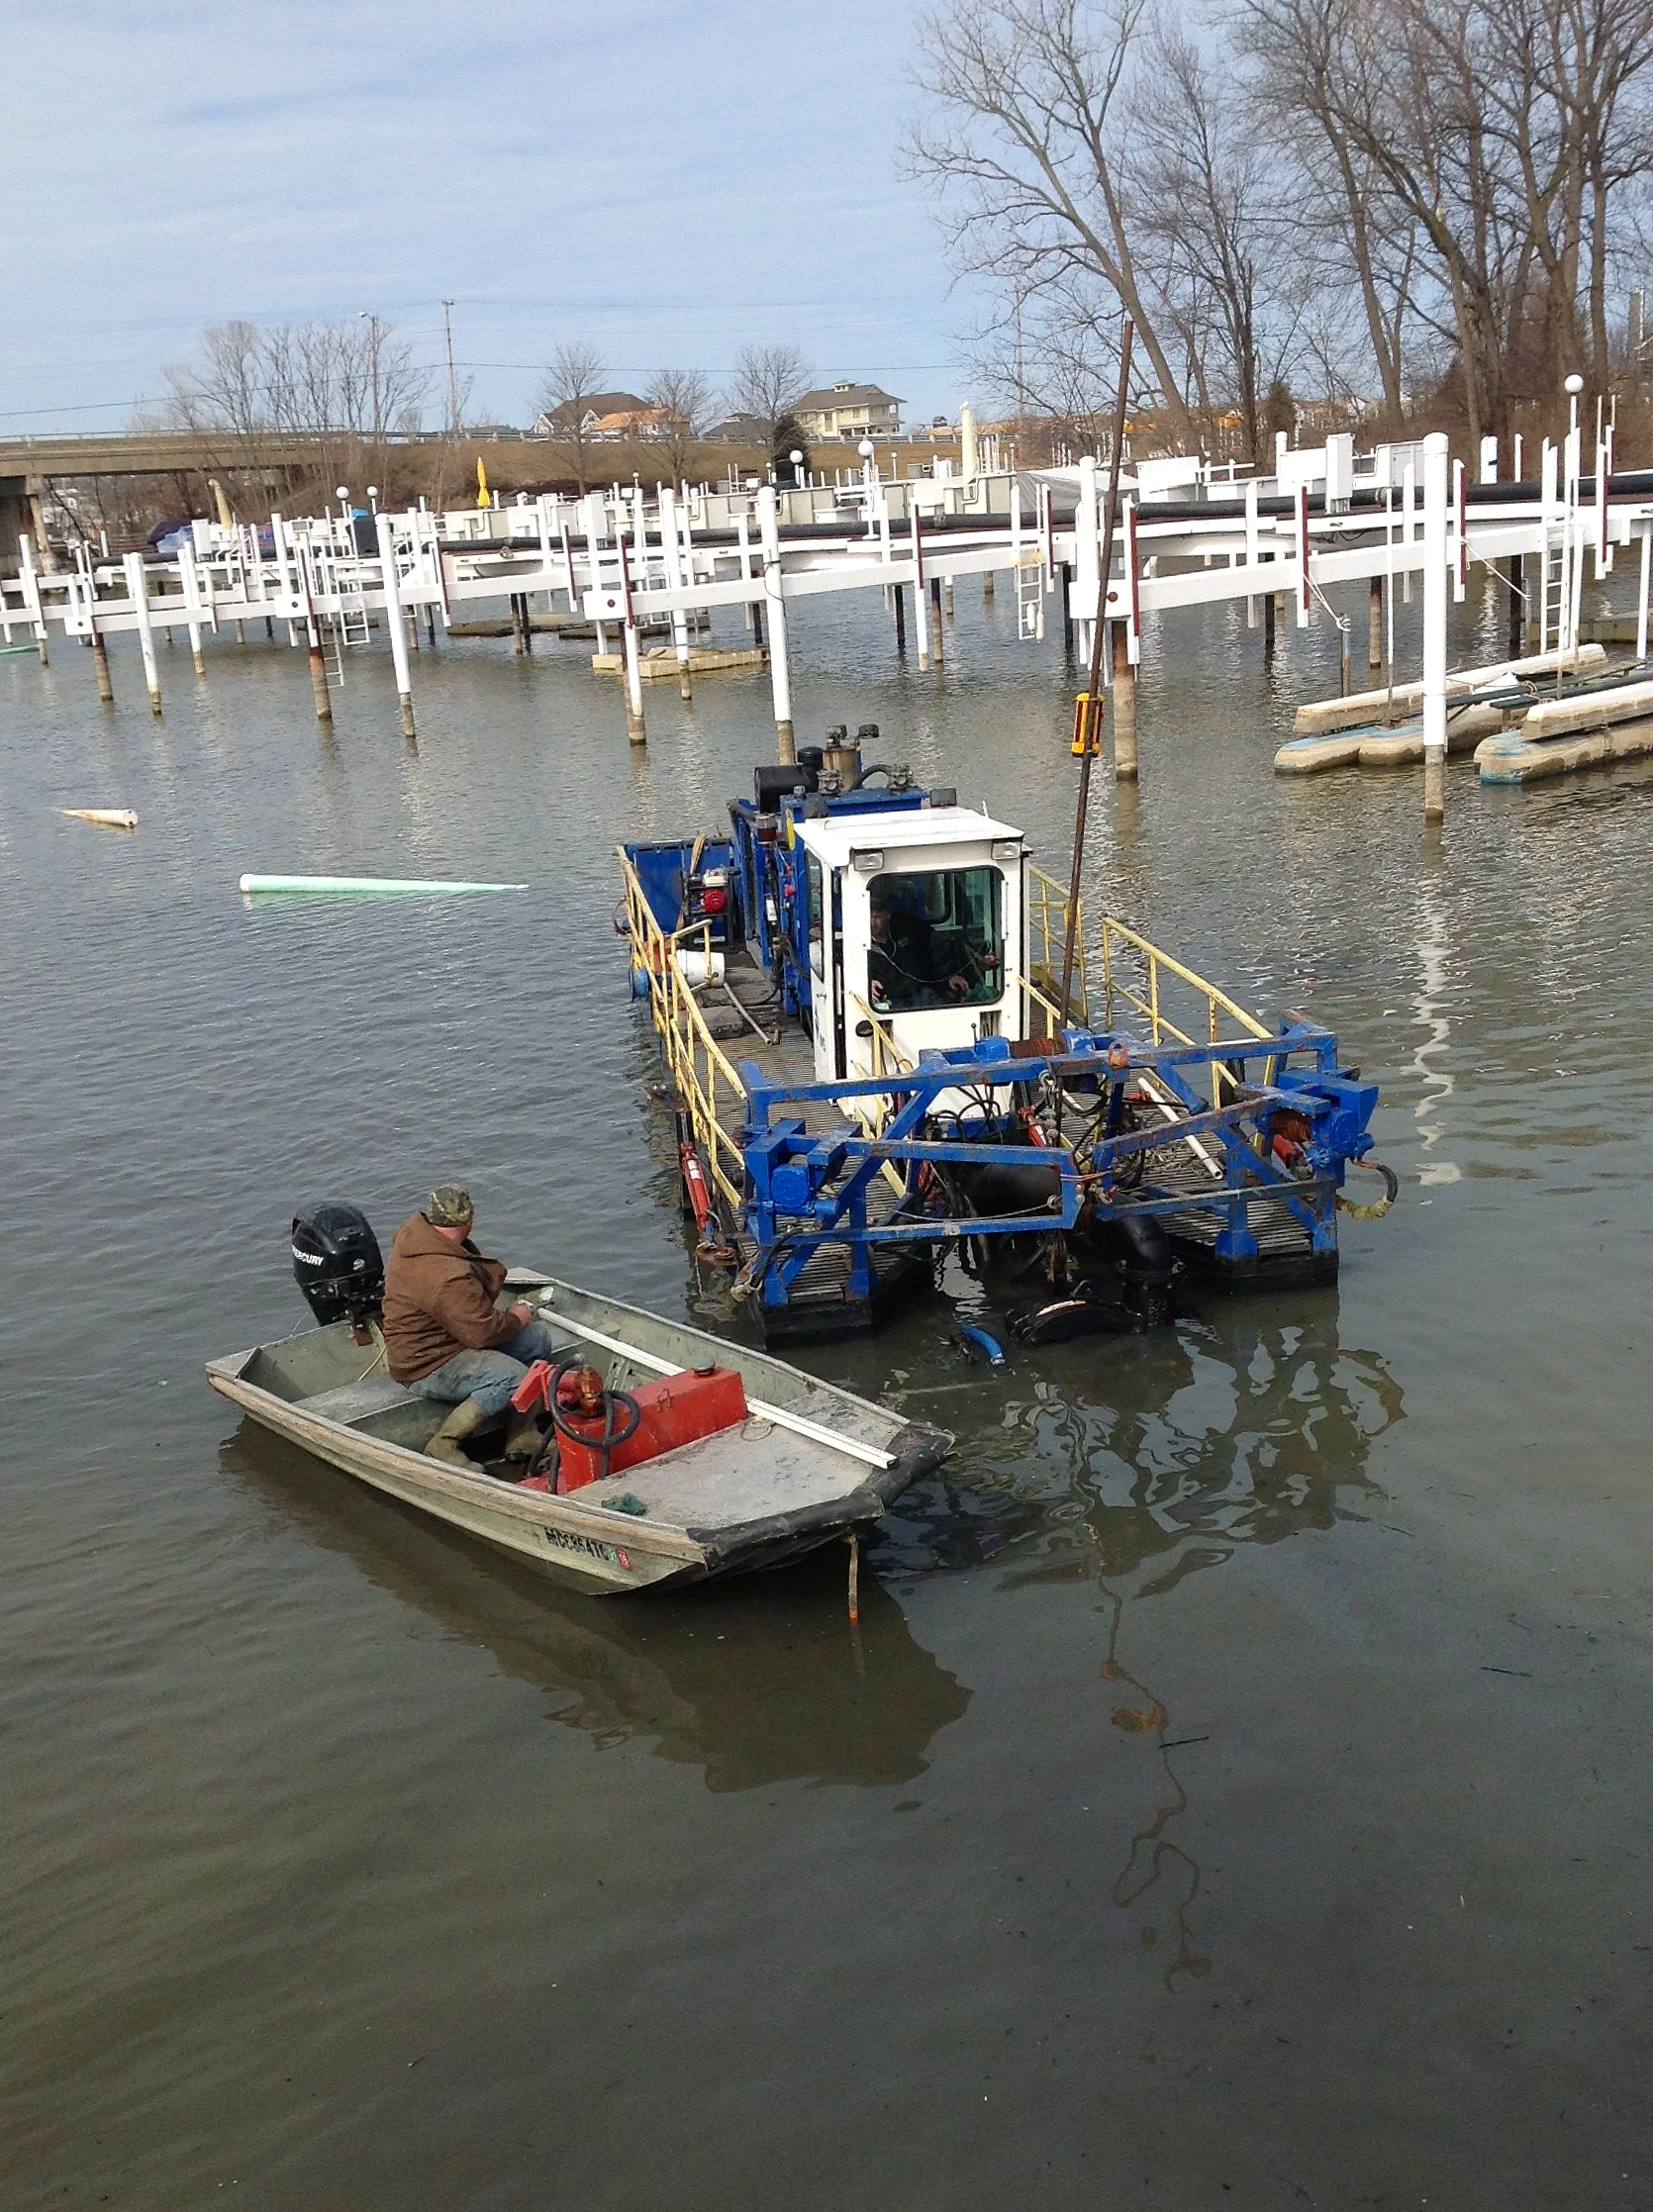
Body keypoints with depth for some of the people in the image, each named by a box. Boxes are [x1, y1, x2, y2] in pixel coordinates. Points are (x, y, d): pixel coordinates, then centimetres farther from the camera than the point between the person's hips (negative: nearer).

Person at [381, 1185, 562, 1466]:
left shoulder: (413, 1229, -2)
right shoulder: (449, 1277, -33)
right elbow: (484, 1332, -28)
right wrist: (516, 1318, -8)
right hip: (426, 1367, -11)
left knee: (540, 1339, 5)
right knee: (512, 1377, -32)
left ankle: (523, 1437, 9)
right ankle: (444, 1445, -14)